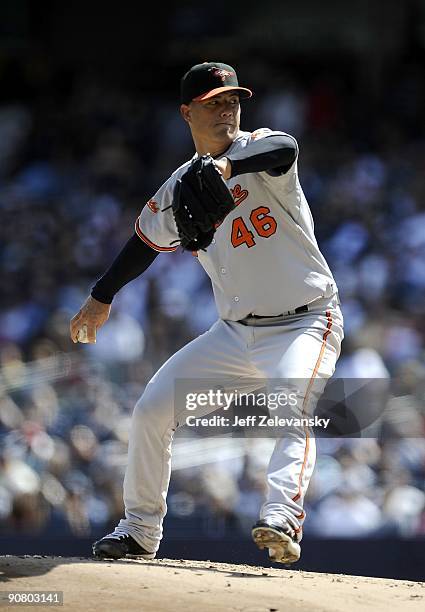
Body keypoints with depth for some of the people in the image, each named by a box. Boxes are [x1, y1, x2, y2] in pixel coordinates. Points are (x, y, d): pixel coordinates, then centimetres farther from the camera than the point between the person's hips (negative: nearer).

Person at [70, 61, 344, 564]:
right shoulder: (177, 190, 7)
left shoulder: (258, 147, -9)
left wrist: (228, 166, -51)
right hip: (235, 331, 6)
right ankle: (140, 531, 14)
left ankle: (283, 521, -47)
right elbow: (147, 241, 24)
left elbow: (285, 150, -34)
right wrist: (101, 297, 28)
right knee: (152, 409, 0)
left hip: (304, 324, -6)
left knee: (291, 406, -33)